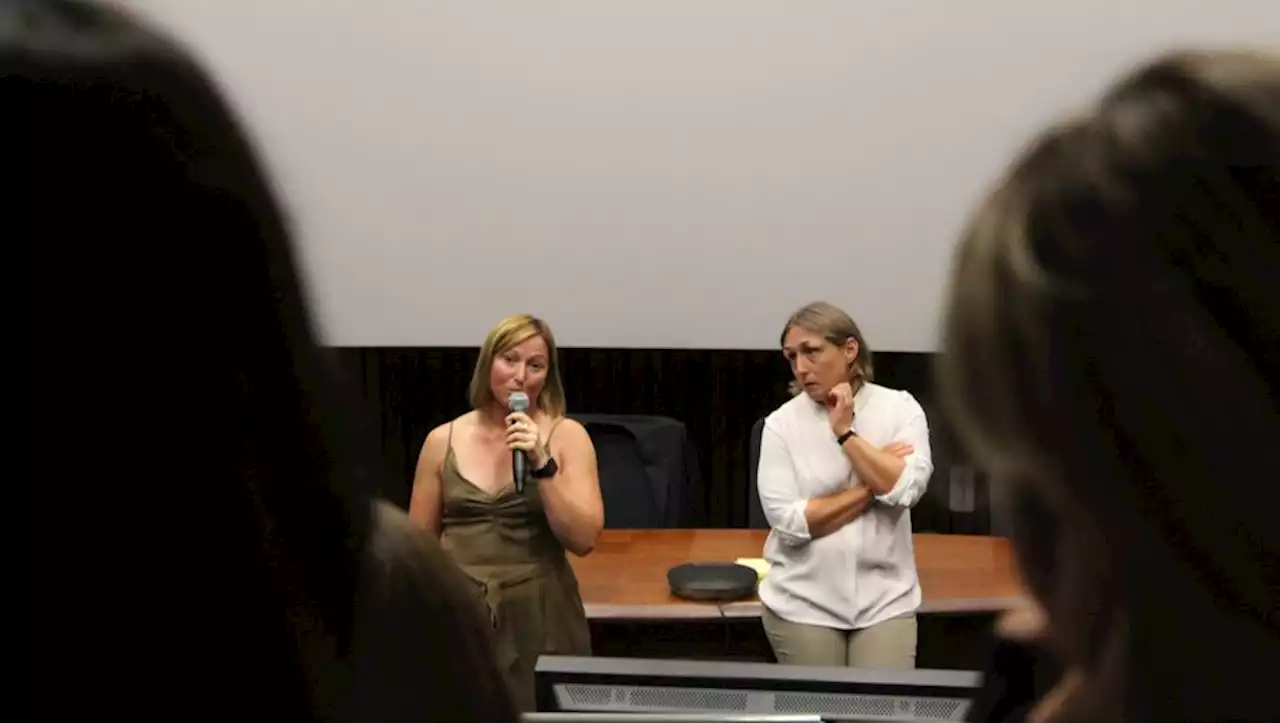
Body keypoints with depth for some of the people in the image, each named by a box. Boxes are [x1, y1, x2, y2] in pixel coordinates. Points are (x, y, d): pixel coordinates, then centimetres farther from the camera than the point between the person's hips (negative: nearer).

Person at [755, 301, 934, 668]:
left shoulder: (899, 408, -2)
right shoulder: (782, 423, -5)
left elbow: (905, 488, -16)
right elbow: (788, 522, -13)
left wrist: (845, 432, -14)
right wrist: (870, 487, -11)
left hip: (884, 600, 0)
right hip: (803, 604, 0)